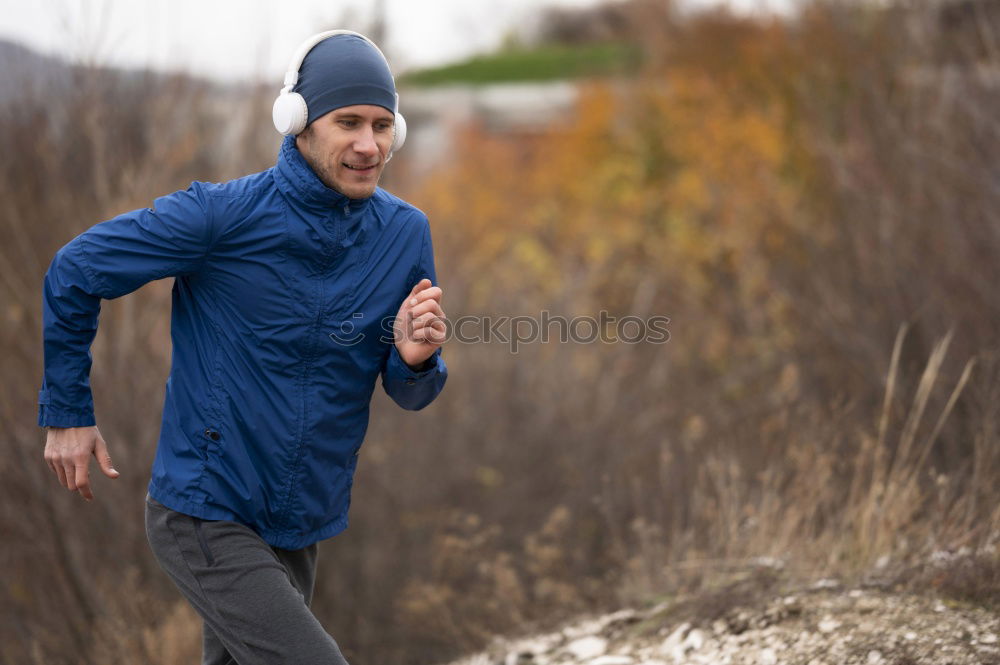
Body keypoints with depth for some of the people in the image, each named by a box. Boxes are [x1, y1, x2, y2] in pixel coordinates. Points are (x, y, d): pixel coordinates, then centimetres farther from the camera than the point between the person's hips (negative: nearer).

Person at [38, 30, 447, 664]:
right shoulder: (222, 215, -16)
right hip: (207, 517, -6)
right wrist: (67, 413, -2)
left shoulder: (406, 233, -2)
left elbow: (408, 393, 4)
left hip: (300, 526, 6)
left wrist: (415, 358, -20)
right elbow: (75, 273, -5)